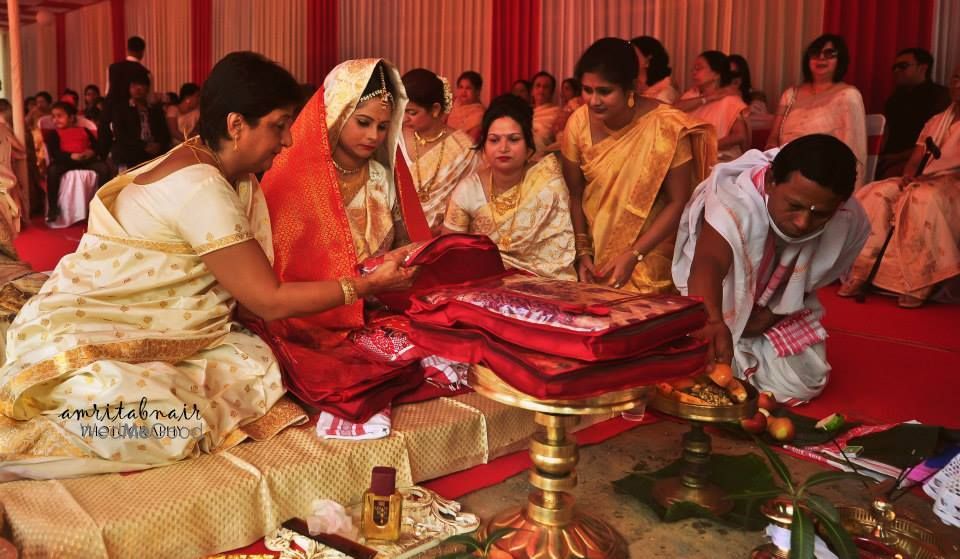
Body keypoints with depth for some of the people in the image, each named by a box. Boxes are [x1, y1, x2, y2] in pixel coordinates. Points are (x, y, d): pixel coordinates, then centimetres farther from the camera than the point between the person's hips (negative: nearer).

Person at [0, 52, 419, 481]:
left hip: (146, 334, 9)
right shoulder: (199, 187, -24)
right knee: (171, 432, -32)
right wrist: (366, 285, -12)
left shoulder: (238, 179, 5)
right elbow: (269, 302, -20)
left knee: (258, 364, -10)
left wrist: (368, 275, 1)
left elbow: (259, 283, 4)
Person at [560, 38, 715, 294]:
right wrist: (582, 251, -9)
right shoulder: (579, 123, -11)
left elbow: (678, 203, -15)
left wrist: (633, 256, -20)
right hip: (595, 251, 3)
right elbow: (574, 194, -2)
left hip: (649, 255, -2)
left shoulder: (666, 127, -20)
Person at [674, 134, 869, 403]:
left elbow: (812, 280, -3)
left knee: (802, 383, -8)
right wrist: (713, 323, -75)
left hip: (780, 311, 4)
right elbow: (708, 264, -56)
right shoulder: (733, 199, -38)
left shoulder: (850, 222, -22)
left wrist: (771, 315, -16)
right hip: (720, 306, -3)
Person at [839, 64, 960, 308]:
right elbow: (914, 160, 14)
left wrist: (925, 178, -20)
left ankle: (919, 286, -35)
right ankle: (859, 273, -28)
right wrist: (908, 176, -9)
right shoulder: (935, 121, 22)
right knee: (875, 194, -21)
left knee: (924, 199, -38)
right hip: (920, 182, 6)